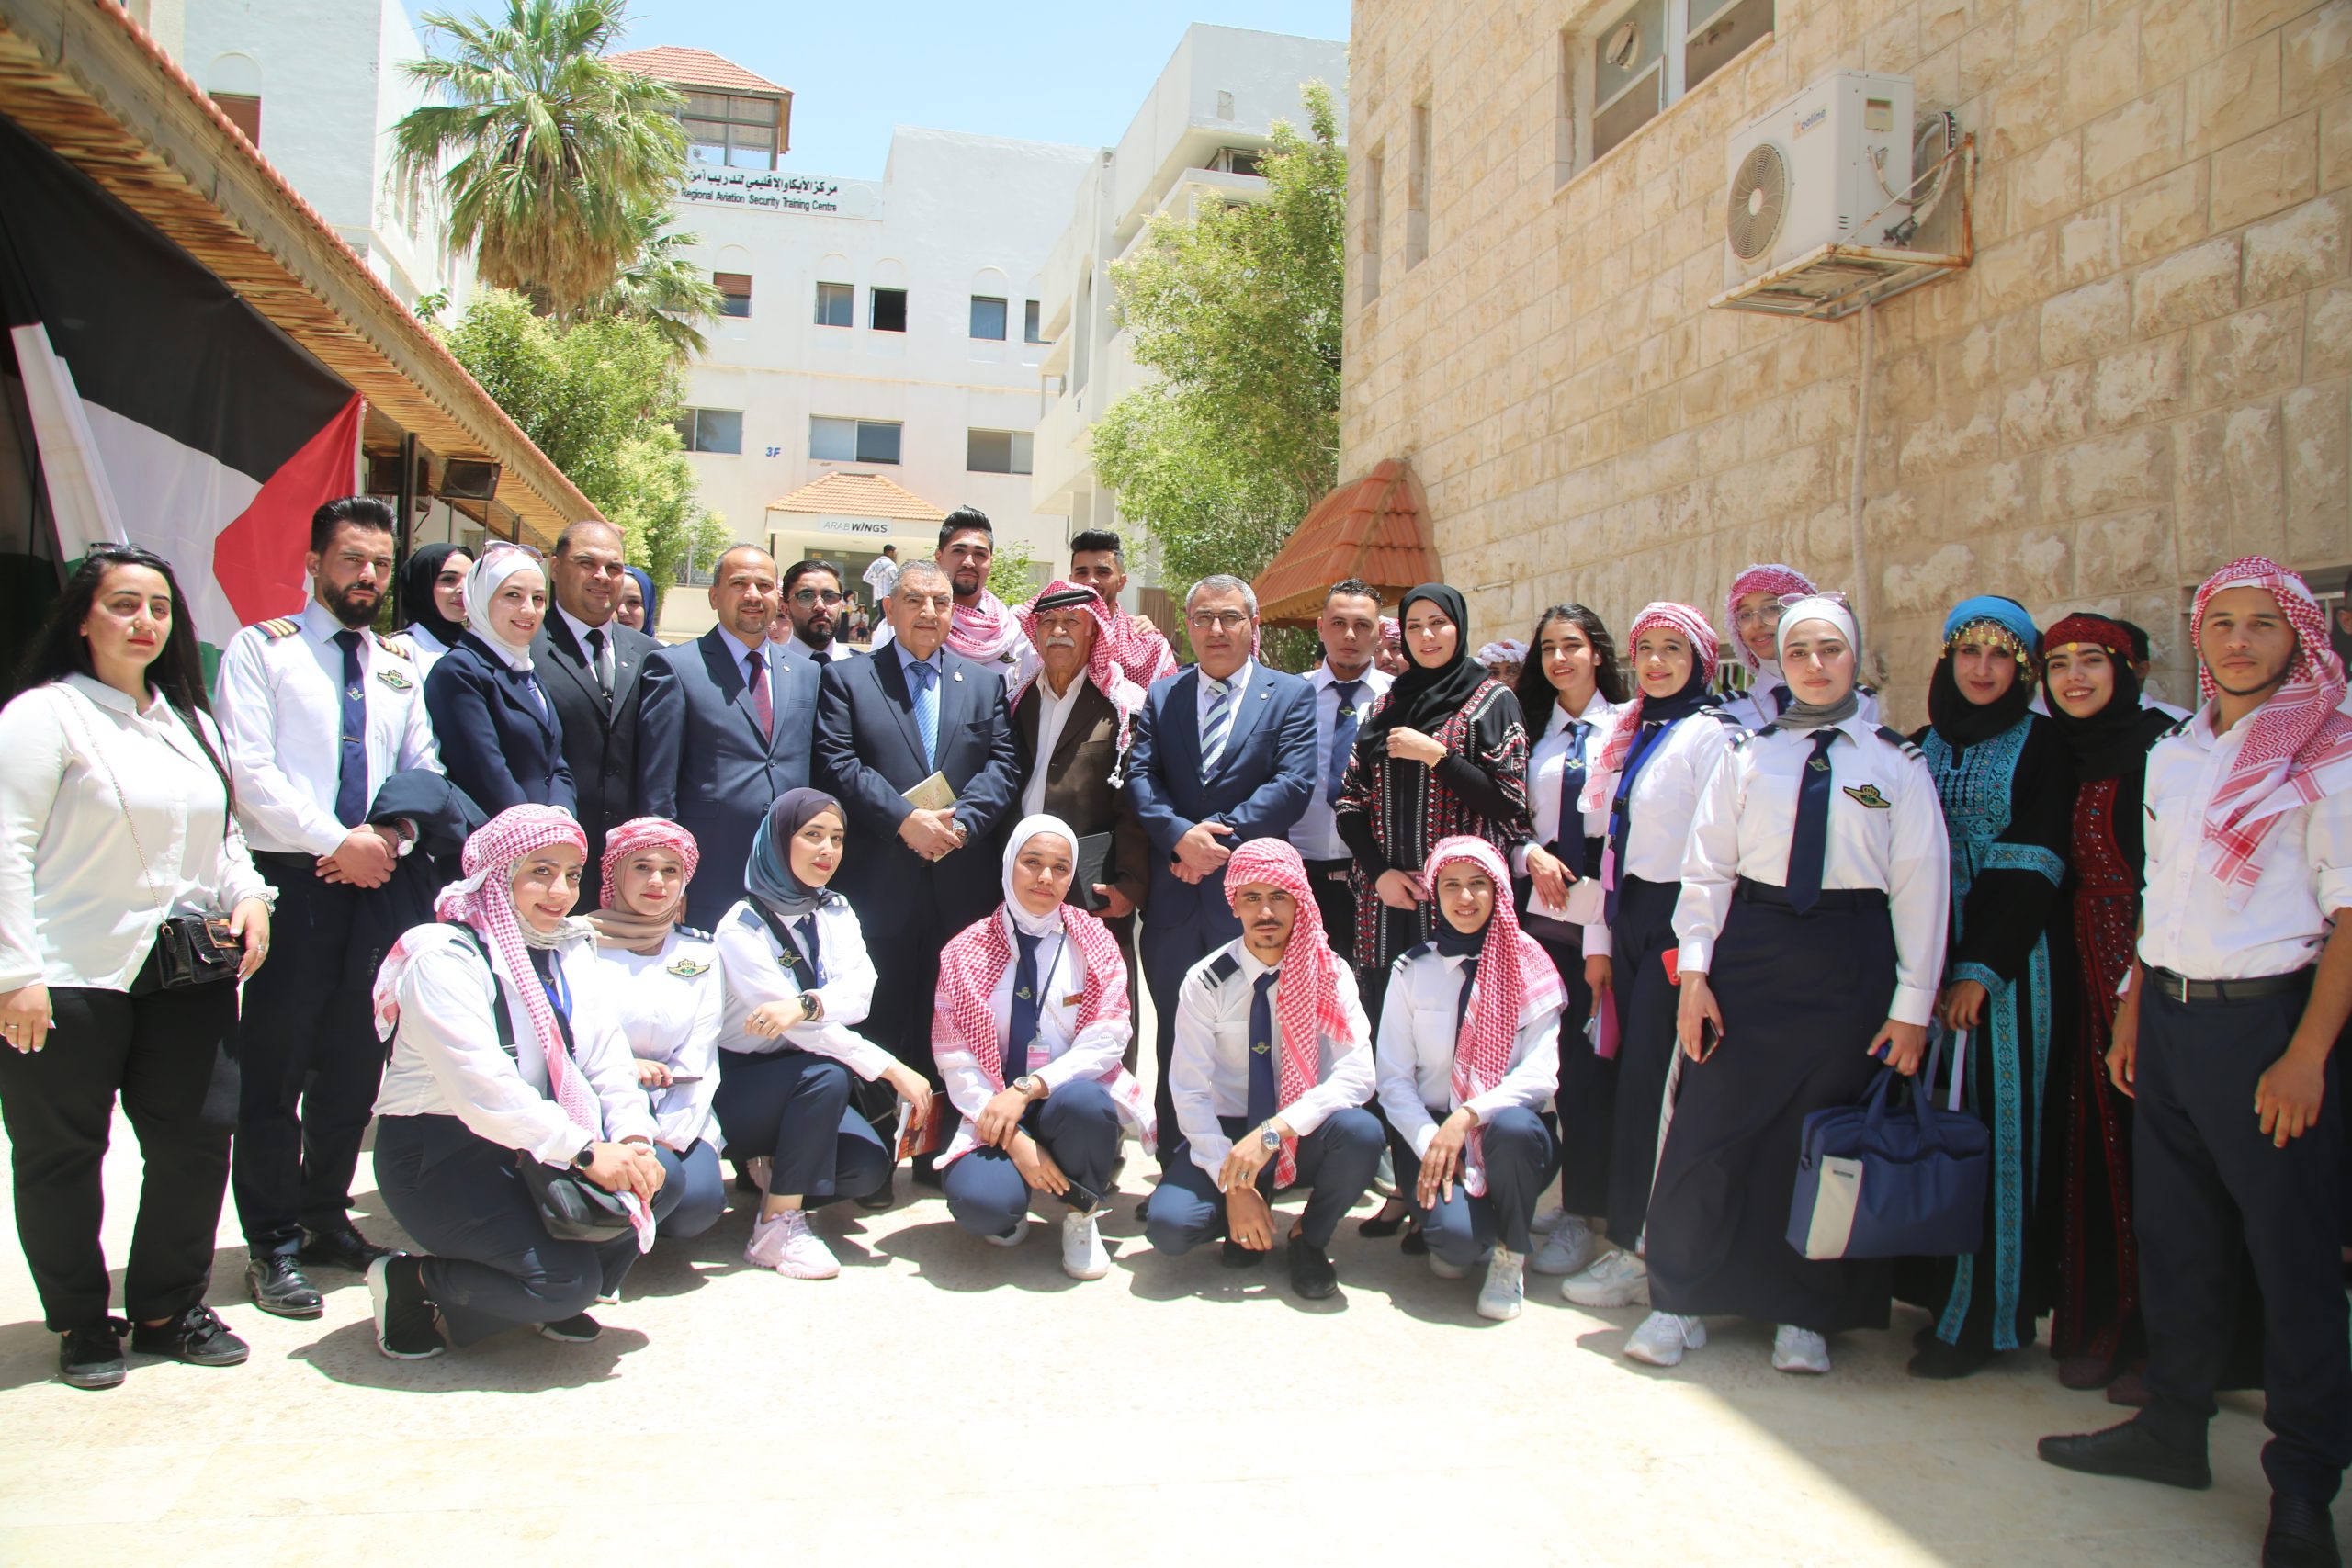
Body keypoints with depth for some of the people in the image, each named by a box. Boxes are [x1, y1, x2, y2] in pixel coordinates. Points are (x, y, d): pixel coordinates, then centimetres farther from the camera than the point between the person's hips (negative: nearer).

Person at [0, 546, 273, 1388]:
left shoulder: (191, 721, 16)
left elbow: (221, 831, 22)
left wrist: (248, 894, 3)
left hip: (187, 973, 6)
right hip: (71, 978, -6)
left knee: (198, 1135, 6)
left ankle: (167, 1308, 23)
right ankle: (80, 1321, 23)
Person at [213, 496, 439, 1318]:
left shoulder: (400, 665, 15)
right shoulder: (261, 649, 0)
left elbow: (424, 771, 13)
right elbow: (249, 768, -9)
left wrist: (391, 836, -6)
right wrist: (338, 842, -13)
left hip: (376, 880, 5)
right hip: (291, 880, -4)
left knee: (355, 1060, 10)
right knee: (274, 1065, 0)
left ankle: (326, 1218, 25)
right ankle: (273, 1244, 10)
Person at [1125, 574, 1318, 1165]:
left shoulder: (1291, 695, 5)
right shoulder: (1161, 695, 14)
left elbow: (1293, 784, -7)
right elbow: (1140, 776, 2)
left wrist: (1218, 834, -15)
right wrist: (1180, 834, -16)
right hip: (1175, 893, 3)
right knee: (1176, 1040, 9)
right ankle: (1176, 1172, 18)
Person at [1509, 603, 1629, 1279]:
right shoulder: (1536, 731, 14)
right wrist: (1530, 854, -6)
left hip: (1599, 920, -4)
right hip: (1540, 913, 5)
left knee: (1590, 1065, -2)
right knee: (1551, 1059, 7)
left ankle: (1585, 1217, 8)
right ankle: (1567, 1199, 19)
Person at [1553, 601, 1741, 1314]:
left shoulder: (1710, 735, -8)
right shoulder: (1629, 735, 16)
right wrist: (1598, 938, 13)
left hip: (1675, 920, -8)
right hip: (1626, 917, 8)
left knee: (1646, 1084, -7)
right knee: (1628, 1081, 9)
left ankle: (1634, 1253, 1)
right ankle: (1635, 1239, 17)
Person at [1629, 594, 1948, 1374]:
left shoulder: (1896, 761, 3)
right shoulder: (1748, 754, 6)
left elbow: (1921, 884, 1)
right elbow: (1708, 865, 4)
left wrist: (1913, 1002, -3)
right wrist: (1694, 970, -4)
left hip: (1851, 962, 0)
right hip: (1749, 951, 1)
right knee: (1711, 1127, 1)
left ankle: (1804, 1314, 24)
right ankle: (1681, 1299, 16)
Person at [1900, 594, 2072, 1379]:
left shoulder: (2040, 747, -1)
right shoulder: (1922, 747, 13)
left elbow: (2034, 869, -8)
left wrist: (1981, 968, -14)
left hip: (2006, 956, -4)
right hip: (1928, 948, 5)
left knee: (1995, 1120, -3)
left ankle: (1984, 1314, 3)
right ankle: (1934, 1280, 16)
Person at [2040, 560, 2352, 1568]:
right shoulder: (2174, 754, 12)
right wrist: (2132, 1014, 13)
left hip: (2266, 1019, -6)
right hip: (2169, 1019, 6)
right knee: (2174, 1236, 13)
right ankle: (2174, 1427, 28)